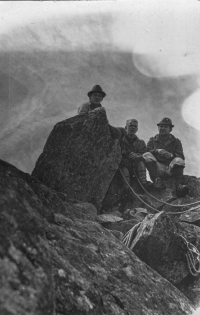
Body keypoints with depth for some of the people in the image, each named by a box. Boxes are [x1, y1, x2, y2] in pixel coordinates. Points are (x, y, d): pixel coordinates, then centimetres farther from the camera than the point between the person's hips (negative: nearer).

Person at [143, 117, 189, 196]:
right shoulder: (152, 140, 19)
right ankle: (157, 180, -35)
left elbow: (181, 157, 3)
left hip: (171, 168, 0)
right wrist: (157, 151, -19)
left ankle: (179, 185, -41)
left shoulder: (176, 141, 17)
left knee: (178, 160, -30)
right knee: (146, 155, -24)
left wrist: (171, 155, -18)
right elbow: (147, 152, 1)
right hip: (157, 168, 1)